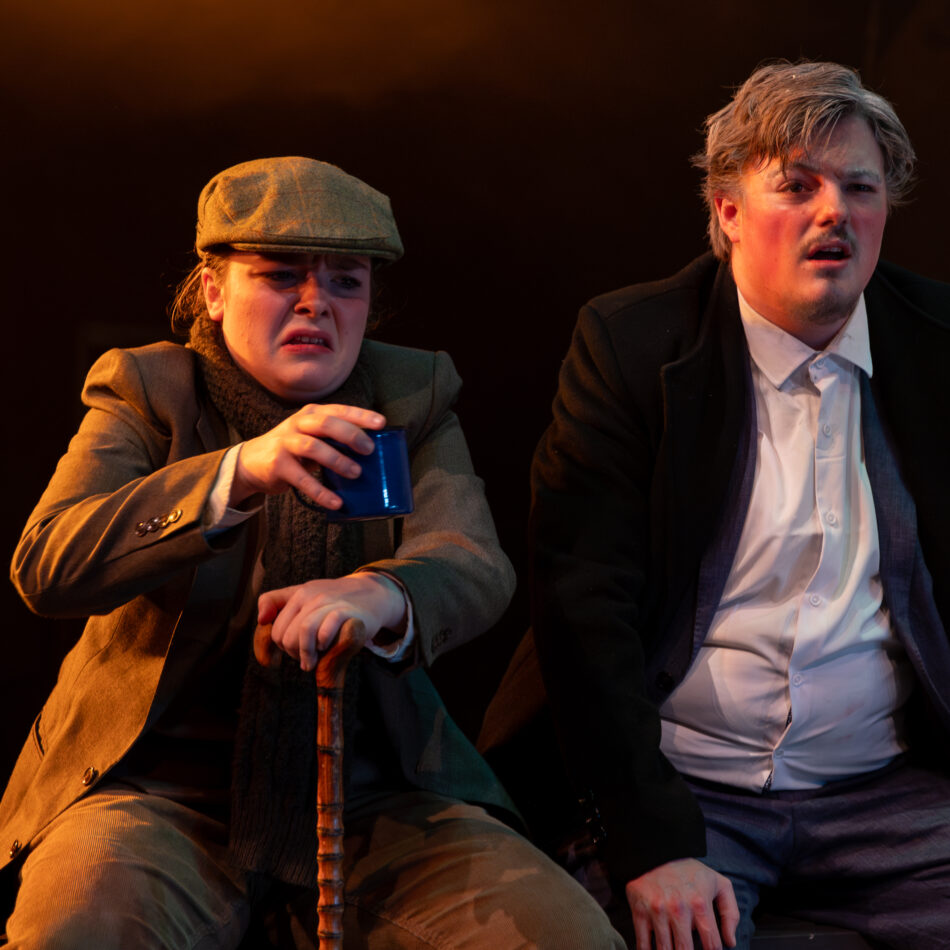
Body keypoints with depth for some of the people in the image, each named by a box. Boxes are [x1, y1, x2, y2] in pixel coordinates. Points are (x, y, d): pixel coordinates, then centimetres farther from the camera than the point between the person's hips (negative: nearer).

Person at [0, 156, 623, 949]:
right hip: (163, 789, -2)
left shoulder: (416, 395, 8)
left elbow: (475, 566, -10)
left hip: (374, 796, 3)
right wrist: (240, 470, -31)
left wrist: (380, 595, -36)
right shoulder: (146, 392, 2)